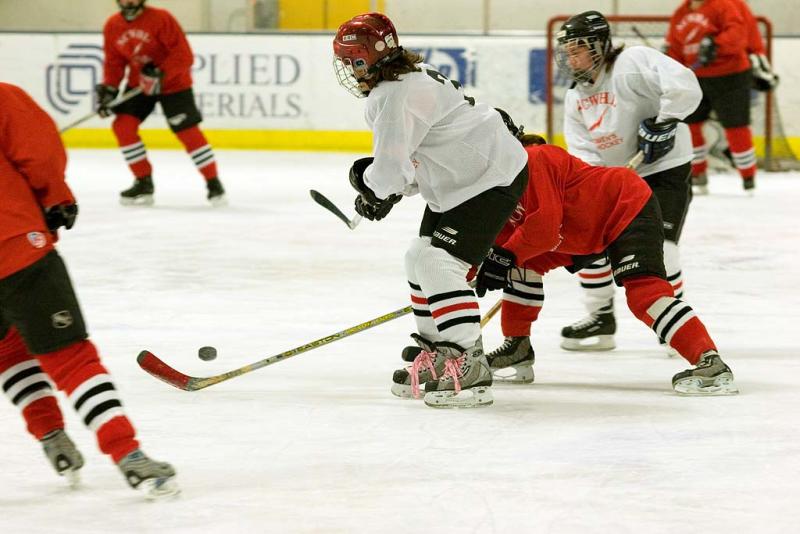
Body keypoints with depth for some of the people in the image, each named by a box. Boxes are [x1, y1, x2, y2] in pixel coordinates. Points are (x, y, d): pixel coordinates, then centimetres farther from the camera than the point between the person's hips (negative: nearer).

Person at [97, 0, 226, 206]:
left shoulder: (161, 19, -21)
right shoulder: (112, 26, -4)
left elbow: (184, 55, -22)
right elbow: (114, 61, 4)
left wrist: (161, 74, -32)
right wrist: (108, 88, -10)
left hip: (173, 82, -5)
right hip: (138, 83, 5)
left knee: (187, 131, -11)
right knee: (123, 125, -9)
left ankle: (213, 183, 2)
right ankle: (144, 182, 2)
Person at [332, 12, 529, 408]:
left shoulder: (397, 96, -22)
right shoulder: (409, 79, 12)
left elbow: (392, 164, -28)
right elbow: (415, 158, 17)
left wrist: (372, 187, -6)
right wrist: (383, 188, 3)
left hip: (491, 179, -11)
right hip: (458, 181, 11)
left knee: (439, 264, -18)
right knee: (421, 259, 16)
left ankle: (470, 370, -20)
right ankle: (436, 357, 26)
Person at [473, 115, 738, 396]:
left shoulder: (533, 161, -25)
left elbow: (544, 228, -31)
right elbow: (505, 233, 6)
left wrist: (506, 256, -23)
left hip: (630, 209, -11)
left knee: (642, 289, -27)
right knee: (524, 264, 8)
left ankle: (711, 364, -36)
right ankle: (518, 351, 18)